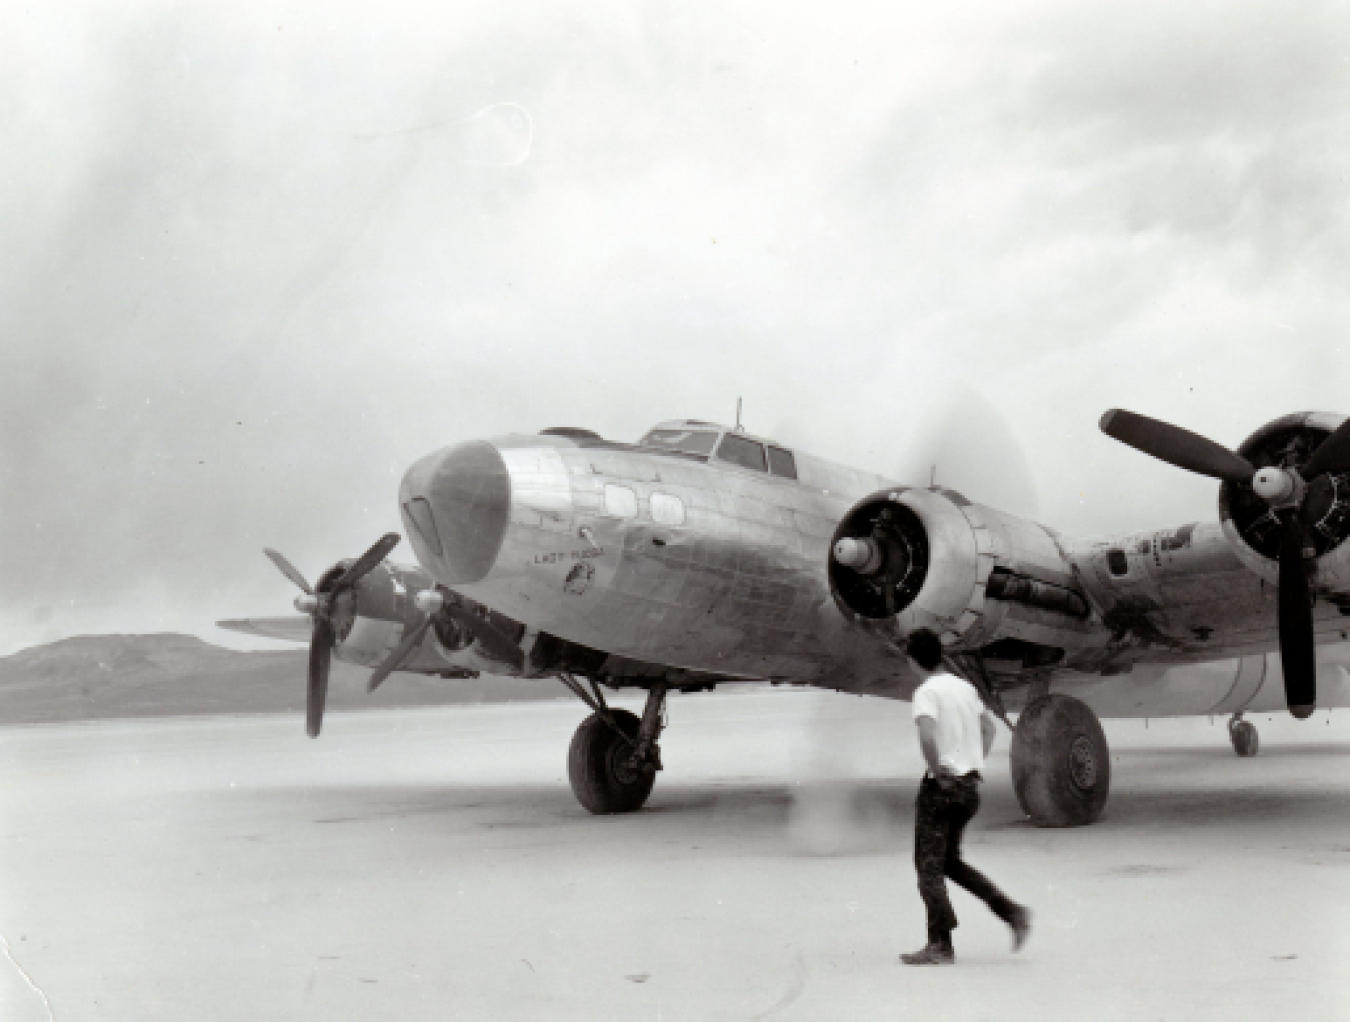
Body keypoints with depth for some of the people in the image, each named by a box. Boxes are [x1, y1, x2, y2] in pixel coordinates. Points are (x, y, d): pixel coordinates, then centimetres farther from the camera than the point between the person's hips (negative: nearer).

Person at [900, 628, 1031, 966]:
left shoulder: (926, 692, -13)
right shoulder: (965, 687, 11)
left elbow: (927, 735, -30)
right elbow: (988, 725, 24)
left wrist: (937, 771, -17)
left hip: (942, 785, -8)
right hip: (970, 786, 8)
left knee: (929, 864, 1)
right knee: (950, 861, 19)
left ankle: (940, 945, 0)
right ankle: (1012, 911, 11)